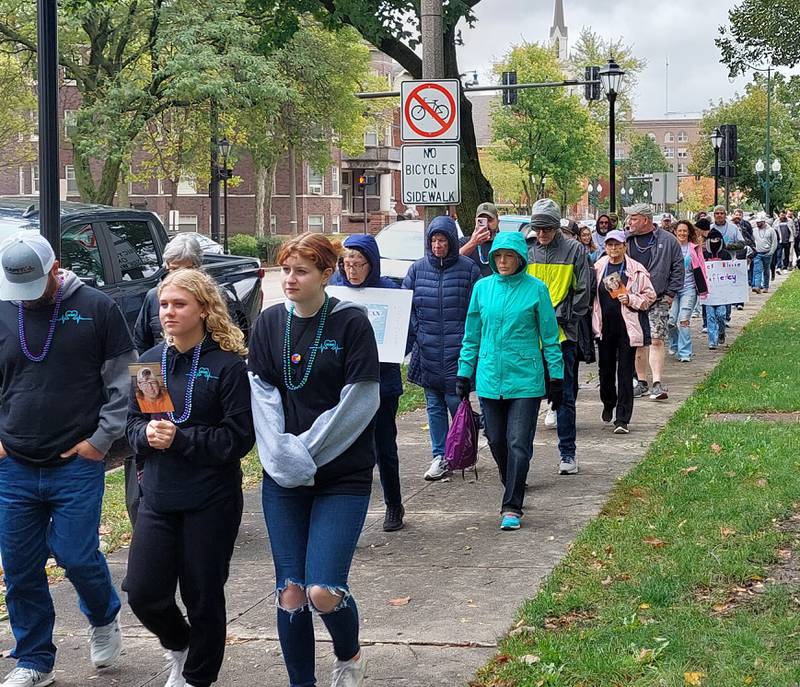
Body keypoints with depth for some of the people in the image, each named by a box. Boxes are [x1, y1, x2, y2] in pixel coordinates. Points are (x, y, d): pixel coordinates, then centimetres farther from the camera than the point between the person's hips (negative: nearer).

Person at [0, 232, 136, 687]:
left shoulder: (96, 308, -3)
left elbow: (122, 380, -1)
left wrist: (103, 437, -7)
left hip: (77, 465, -3)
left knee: (76, 556, -5)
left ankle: (105, 619, 28)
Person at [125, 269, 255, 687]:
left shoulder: (228, 364, -11)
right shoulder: (151, 360, 6)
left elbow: (239, 437, -13)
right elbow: (132, 421, 11)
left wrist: (179, 438, -20)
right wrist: (147, 433, -12)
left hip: (211, 502, -4)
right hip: (157, 497, 5)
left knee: (203, 596, 7)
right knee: (143, 593, 2)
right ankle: (179, 645, 34)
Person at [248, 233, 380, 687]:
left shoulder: (351, 323, -7)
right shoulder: (270, 323, 5)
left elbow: (360, 403, -10)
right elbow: (262, 394, 3)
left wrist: (306, 450, -12)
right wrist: (283, 454, -11)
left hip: (342, 475, -4)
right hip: (283, 478, 4)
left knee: (323, 591, -12)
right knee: (290, 592, 3)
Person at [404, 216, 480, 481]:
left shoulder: (468, 268, -2)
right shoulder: (418, 269, 7)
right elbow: (406, 307, 10)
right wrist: (414, 336, 1)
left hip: (457, 352, -4)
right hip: (427, 351, 4)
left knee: (456, 402, -2)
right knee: (434, 406, 8)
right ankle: (439, 457, 15)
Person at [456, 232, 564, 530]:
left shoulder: (536, 289, -3)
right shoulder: (482, 288, 5)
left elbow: (549, 336, 2)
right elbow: (472, 335, 13)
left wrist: (556, 377, 2)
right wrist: (464, 373, 11)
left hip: (525, 379, -3)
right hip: (489, 379, 4)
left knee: (519, 444, -7)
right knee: (497, 441, 11)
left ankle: (512, 507, -4)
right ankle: (512, 491, 33)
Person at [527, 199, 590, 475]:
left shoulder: (574, 250, 0)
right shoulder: (526, 251, 7)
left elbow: (583, 291, 0)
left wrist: (564, 319, -7)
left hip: (562, 334, -2)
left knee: (564, 397, 4)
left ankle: (568, 454, 12)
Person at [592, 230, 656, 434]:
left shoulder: (636, 270, -2)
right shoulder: (598, 268, 5)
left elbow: (649, 295, 4)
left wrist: (631, 299, -13)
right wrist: (594, 323, 4)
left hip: (627, 326, -3)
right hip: (605, 326, 3)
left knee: (625, 373, -3)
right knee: (605, 369, 13)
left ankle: (622, 419, -1)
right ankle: (608, 404, 41)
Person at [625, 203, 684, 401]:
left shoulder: (667, 241, 0)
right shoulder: (626, 240, 7)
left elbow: (678, 268, 4)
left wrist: (670, 294, -1)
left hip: (658, 300, -3)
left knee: (656, 340, -11)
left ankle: (657, 384, -14)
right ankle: (641, 382, 17)